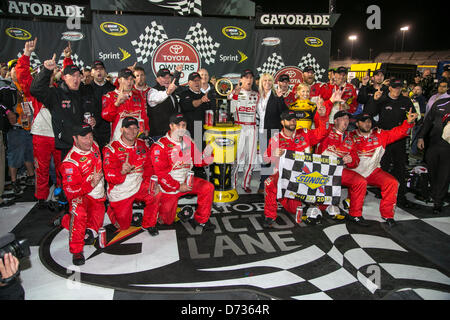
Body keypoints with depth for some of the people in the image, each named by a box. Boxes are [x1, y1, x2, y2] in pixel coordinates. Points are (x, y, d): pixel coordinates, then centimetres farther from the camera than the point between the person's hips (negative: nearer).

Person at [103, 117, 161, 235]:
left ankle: (148, 224, -1)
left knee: (156, 194, -26)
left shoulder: (142, 146, 0)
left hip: (139, 187, 3)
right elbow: (109, 176, -21)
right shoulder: (111, 149, -15)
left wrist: (151, 184, -15)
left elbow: (148, 168, 4)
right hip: (120, 193, -3)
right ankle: (112, 210, 40)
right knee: (124, 226, 6)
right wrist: (122, 172, -44)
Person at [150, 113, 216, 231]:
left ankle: (201, 220, -2)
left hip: (186, 180, 5)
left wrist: (206, 154, -16)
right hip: (169, 186, -5)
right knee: (167, 221, 0)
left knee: (208, 187, -17)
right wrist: (178, 187, -19)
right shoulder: (160, 146, -18)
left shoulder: (188, 141, 1)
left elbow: (197, 161, 6)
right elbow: (160, 173, -18)